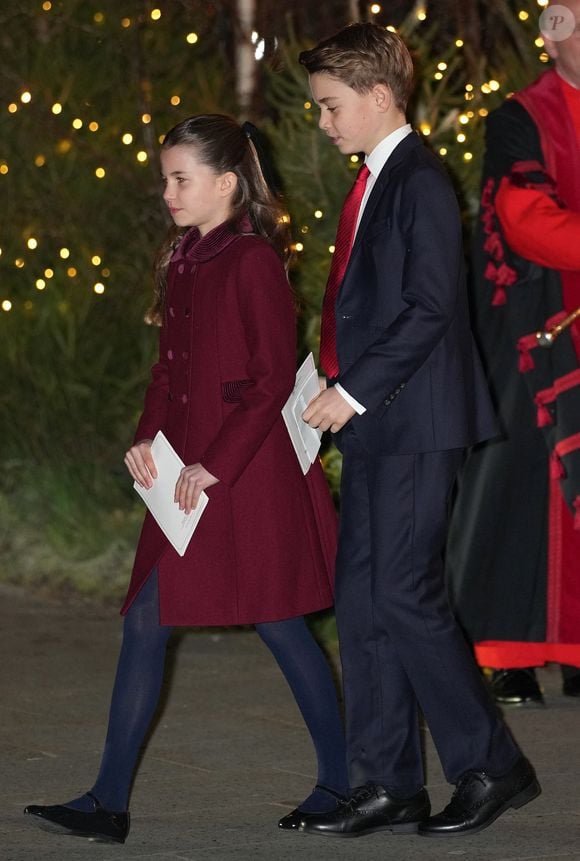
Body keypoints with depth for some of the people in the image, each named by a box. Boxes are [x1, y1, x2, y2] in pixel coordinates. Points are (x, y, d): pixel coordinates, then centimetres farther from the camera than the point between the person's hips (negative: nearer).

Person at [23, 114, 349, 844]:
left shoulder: (252, 261, -13)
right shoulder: (184, 261, 12)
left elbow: (275, 380, -16)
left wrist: (216, 464, -18)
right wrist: (146, 439, 2)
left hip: (248, 478, -8)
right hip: (189, 477, 8)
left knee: (279, 621, 0)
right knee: (146, 621, 3)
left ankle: (340, 780, 16)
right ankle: (108, 802, 3)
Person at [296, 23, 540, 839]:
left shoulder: (419, 181, -12)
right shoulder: (374, 183, 16)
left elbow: (430, 306, -19)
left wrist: (356, 391, -18)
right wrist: (342, 390, 10)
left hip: (414, 422, -10)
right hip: (374, 423, 10)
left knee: (405, 593, -10)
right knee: (363, 597, 8)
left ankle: (492, 766, 1)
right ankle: (388, 786, 12)